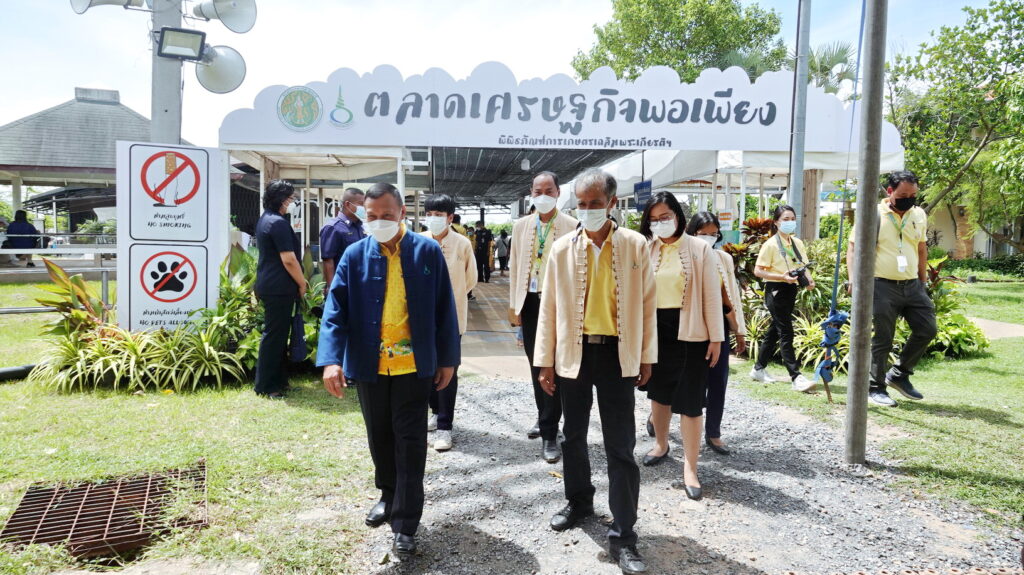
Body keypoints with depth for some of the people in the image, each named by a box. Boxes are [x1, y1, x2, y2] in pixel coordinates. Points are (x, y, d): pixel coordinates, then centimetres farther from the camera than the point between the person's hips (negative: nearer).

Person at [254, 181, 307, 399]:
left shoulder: (264, 219, 15)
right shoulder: (278, 223, -16)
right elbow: (289, 260, -19)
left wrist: (298, 280, 19)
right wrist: (302, 283, -7)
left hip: (268, 285, 10)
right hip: (279, 288, -10)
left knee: (277, 333, 15)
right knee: (274, 335, -3)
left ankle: (277, 379, 23)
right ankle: (266, 386, 3)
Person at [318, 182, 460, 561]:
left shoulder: (427, 251, -5)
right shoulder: (354, 255, -3)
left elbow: (444, 308, -1)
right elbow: (335, 310, -9)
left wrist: (448, 359, -1)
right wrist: (331, 360, -21)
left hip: (414, 365, -2)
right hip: (368, 365, 2)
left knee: (409, 442, 2)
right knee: (380, 438, 18)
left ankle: (405, 524, 12)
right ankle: (389, 496, 41)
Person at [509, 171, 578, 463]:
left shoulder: (571, 226, -6)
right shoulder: (521, 226, 8)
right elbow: (514, 267, 10)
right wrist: (513, 306, 8)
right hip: (530, 302, 5)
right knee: (536, 366, 15)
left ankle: (549, 434, 4)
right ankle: (545, 418, 33)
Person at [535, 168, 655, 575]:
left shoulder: (635, 245, -3)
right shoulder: (562, 248, -1)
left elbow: (646, 302, 1)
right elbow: (549, 306, 1)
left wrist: (646, 356, 2)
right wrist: (545, 361, 0)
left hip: (616, 353, -2)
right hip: (574, 351, 2)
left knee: (620, 446, 0)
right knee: (573, 436, 16)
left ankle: (622, 536, 9)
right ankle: (578, 501, 39)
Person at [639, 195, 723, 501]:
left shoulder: (700, 249, -4)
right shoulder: (647, 250, 3)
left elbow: (711, 294, -4)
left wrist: (716, 337, -6)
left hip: (689, 332, -3)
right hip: (656, 329, 3)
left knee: (690, 401, -1)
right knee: (659, 393, 18)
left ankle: (689, 469, 8)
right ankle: (661, 444, 41)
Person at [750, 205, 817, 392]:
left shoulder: (798, 243, 10)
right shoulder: (771, 244, -10)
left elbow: (803, 266, 18)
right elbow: (758, 271, -12)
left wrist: (808, 279, -4)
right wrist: (783, 277, -22)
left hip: (791, 291, 7)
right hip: (776, 291, -7)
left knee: (775, 331, 14)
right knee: (786, 333, -10)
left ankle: (758, 369, 25)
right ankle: (796, 377, -10)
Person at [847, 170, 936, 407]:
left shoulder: (919, 215, 9)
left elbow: (921, 250, 19)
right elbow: (853, 249, -6)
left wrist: (923, 282, 18)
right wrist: (854, 280, -18)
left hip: (912, 286, 6)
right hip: (883, 287, -5)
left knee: (927, 330, 5)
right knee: (882, 340, 0)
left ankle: (899, 375, 22)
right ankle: (875, 388, 13)